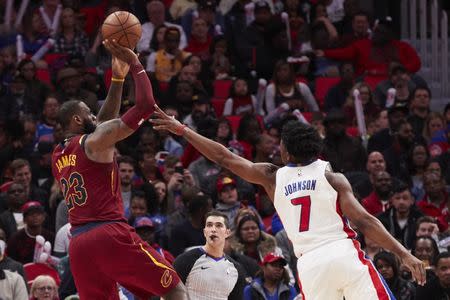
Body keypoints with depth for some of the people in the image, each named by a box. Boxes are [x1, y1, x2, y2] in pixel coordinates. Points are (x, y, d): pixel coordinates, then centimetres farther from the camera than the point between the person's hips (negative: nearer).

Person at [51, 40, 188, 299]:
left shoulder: (58, 156, 22)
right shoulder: (95, 140, -2)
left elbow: (105, 121, 35)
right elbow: (145, 106, -4)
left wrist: (118, 77, 33)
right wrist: (136, 65, 8)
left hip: (78, 243, 7)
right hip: (110, 233, -7)